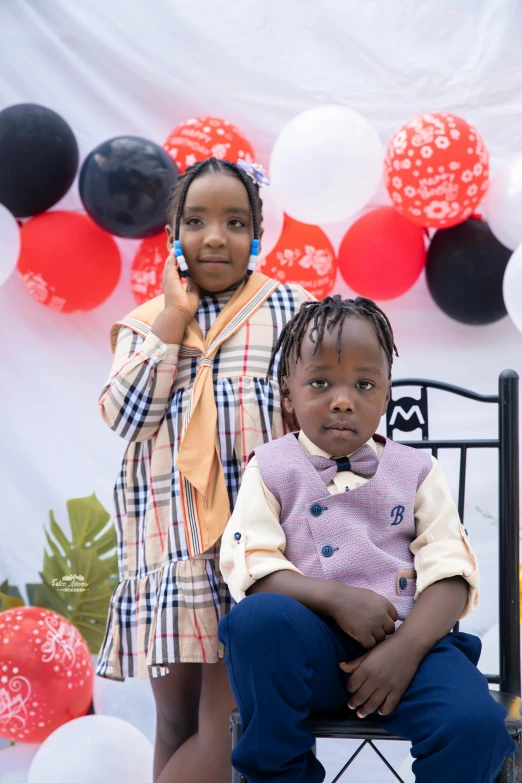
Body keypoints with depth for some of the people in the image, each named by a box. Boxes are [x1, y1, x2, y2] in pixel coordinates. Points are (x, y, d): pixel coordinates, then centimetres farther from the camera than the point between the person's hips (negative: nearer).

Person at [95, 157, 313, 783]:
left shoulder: (287, 307, 6)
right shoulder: (147, 322, 11)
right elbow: (126, 418, -4)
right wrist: (174, 319, -4)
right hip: (170, 543, 2)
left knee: (228, 730, -9)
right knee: (177, 723, 10)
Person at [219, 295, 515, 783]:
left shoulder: (415, 470, 13)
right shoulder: (271, 468, 10)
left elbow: (449, 572, 2)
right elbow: (250, 566, -4)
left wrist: (406, 648, -15)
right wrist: (336, 598, -19)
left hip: (406, 639, 0)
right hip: (311, 643, 0)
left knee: (475, 724, -29)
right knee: (257, 618, -34)